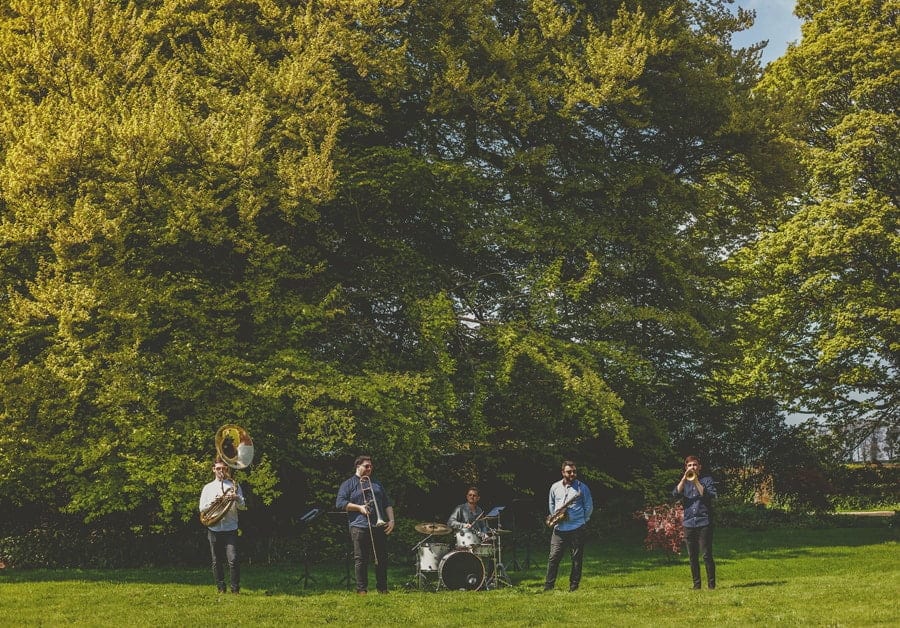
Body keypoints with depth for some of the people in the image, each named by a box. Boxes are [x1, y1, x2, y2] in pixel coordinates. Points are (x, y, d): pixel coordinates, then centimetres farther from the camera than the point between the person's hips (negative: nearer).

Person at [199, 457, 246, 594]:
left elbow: (242, 506, 4)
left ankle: (235, 589, -5)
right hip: (214, 529, 2)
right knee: (217, 561, 5)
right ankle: (221, 588, 14)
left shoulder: (234, 485, 10)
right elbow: (202, 508, 6)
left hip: (230, 528, -2)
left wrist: (236, 498, -17)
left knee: (233, 559, -12)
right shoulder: (208, 488, 13)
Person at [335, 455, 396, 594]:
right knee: (361, 559, -3)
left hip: (379, 527, 4)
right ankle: (362, 589, 3)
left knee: (382, 559, 4)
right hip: (360, 527, -4)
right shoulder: (349, 484, 6)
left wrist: (391, 520, 7)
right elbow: (340, 503, -5)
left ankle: (383, 589, 11)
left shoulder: (376, 484, 22)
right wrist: (359, 507, -12)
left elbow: (387, 504, 21)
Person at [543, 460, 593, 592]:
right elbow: (552, 505, 22)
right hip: (559, 529, 2)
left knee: (577, 558, 3)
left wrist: (582, 521, 2)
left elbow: (589, 507, 6)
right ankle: (548, 586, 0)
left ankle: (574, 586, 10)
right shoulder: (555, 487, 10)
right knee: (553, 557, -3)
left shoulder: (582, 487, 2)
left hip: (577, 529, -2)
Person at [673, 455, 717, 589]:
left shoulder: (707, 480, 6)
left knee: (707, 555, -6)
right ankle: (696, 584, 12)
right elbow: (675, 493, -4)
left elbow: (710, 496, -11)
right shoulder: (684, 482, 14)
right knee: (692, 556, 6)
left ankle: (711, 583, 1)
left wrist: (696, 481, -12)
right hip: (689, 523, 3)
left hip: (704, 522, -3)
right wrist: (685, 477, -12)